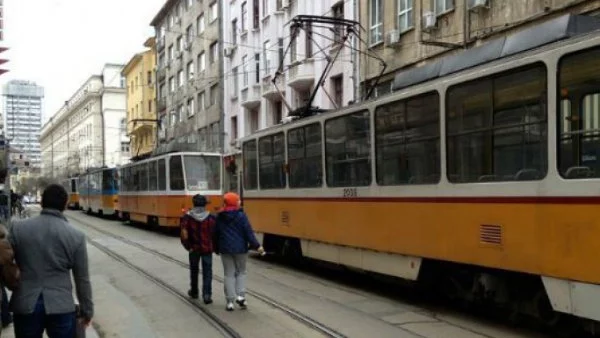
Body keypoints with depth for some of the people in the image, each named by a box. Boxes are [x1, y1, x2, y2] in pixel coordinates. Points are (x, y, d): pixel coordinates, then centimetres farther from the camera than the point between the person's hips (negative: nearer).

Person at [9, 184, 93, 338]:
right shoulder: (76, 236, -6)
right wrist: (87, 311, 10)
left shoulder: (18, 228, -3)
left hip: (25, 305, 1)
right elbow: (82, 279, -1)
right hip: (61, 307, -1)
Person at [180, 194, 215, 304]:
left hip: (194, 249, 1)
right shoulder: (211, 218, -7)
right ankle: (207, 295, -3)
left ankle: (194, 292, 33)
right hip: (207, 248, -1)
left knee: (194, 270, 19)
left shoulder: (187, 217, -8)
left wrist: (188, 246, -4)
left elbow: (184, 235, -15)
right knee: (207, 272, 3)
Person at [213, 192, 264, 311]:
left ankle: (230, 301, 3)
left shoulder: (219, 217, 3)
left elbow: (216, 234, 9)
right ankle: (240, 296, -1)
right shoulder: (241, 215, -9)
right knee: (241, 272, 14)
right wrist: (257, 245, -11)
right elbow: (248, 232, -13)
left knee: (229, 274, 7)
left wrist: (216, 249, 20)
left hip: (225, 249, 3)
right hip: (240, 249, -2)